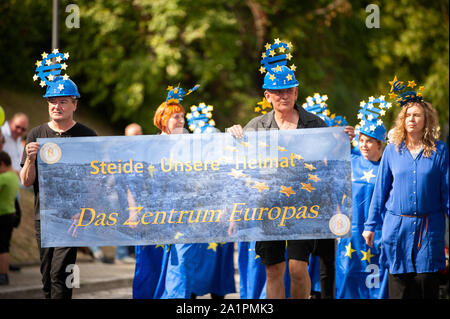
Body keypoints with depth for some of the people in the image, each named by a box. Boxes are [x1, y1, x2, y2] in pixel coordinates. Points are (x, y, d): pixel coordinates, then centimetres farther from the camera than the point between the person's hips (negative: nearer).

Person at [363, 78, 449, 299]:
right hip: (397, 226, 1)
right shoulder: (392, 150, 5)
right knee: (399, 285, 3)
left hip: (430, 227, -1)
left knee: (427, 283, -1)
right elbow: (380, 190, 9)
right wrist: (370, 225, 8)